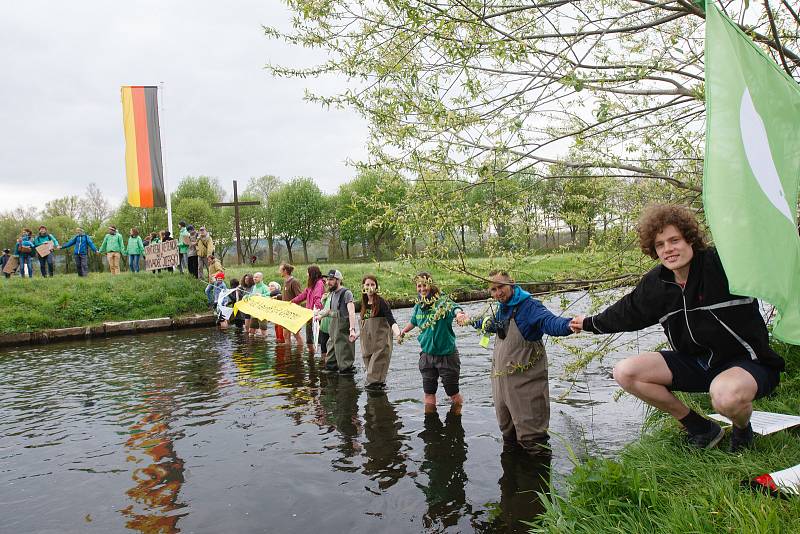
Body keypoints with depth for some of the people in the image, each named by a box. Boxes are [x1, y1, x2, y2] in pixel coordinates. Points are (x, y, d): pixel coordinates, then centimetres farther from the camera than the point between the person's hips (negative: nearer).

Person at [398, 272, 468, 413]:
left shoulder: (443, 302, -17)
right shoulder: (418, 306, 1)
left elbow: (455, 308, -40)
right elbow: (413, 322, 22)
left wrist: (459, 313, -63)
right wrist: (402, 332, 36)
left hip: (446, 355, -5)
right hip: (427, 355, 5)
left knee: (452, 392, 8)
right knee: (428, 392, 14)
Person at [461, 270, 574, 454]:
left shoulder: (528, 306, -16)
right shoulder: (502, 308, 11)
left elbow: (549, 321, -35)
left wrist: (568, 325, -57)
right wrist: (473, 322, 50)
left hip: (525, 382, -9)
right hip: (501, 381, 9)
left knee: (531, 435, -6)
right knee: (507, 430, 22)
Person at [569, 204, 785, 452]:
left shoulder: (723, 264, -17)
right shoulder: (655, 284, 0)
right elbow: (627, 313, 17)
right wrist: (590, 323, 25)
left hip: (748, 363, -6)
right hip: (696, 363, 6)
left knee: (727, 396, -42)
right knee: (625, 373, -10)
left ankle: (743, 429, 2)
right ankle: (701, 428, 7)